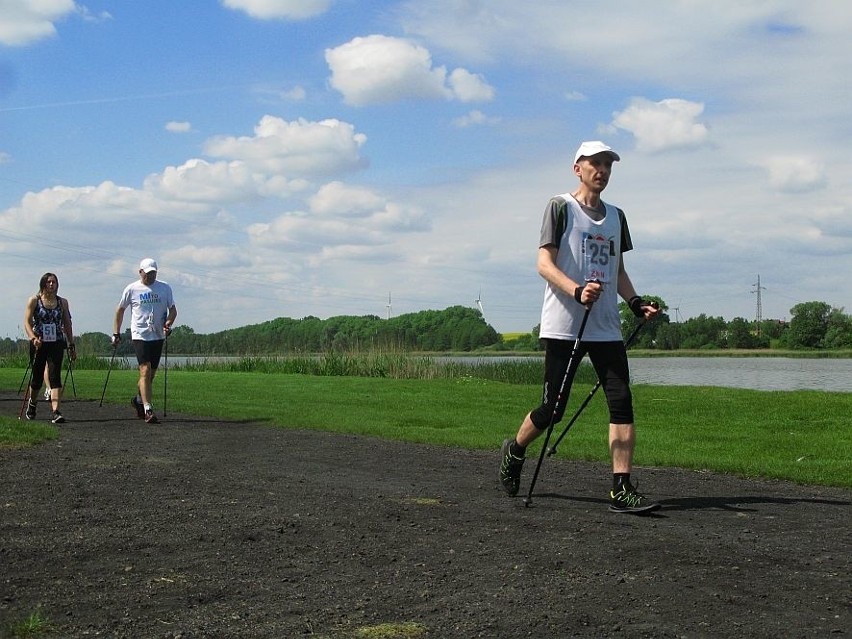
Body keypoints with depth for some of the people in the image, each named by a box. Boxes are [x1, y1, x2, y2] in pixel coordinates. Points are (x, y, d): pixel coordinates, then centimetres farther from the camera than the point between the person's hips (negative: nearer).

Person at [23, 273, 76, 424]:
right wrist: (33, 337, -22)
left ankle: (56, 412, -20)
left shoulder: (62, 302, 7)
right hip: (39, 344, -1)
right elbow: (27, 322, -5)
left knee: (55, 376, -12)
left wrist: (71, 346, 10)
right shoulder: (34, 300, 1)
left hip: (57, 344, 1)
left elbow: (67, 325, 12)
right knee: (37, 377, 10)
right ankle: (32, 403, 39)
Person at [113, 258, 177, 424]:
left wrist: (168, 323, -10)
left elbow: (172, 309, 10)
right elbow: (120, 310, 11)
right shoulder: (131, 289, 1)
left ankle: (139, 399, 36)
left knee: (151, 373, 11)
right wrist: (116, 333, 9)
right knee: (145, 370, -16)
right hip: (140, 335, -4)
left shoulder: (165, 288, 6)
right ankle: (148, 410, -20)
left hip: (158, 336, 4)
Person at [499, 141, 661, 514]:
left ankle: (622, 490, -6)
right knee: (553, 409, -2)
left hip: (606, 328, 6)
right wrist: (578, 291, -25)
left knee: (622, 402, -7)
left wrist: (635, 302, 7)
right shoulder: (561, 207, 0)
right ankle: (513, 452, 27)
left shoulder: (615, 216, 19)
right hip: (563, 326, -5)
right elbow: (545, 264, -9)